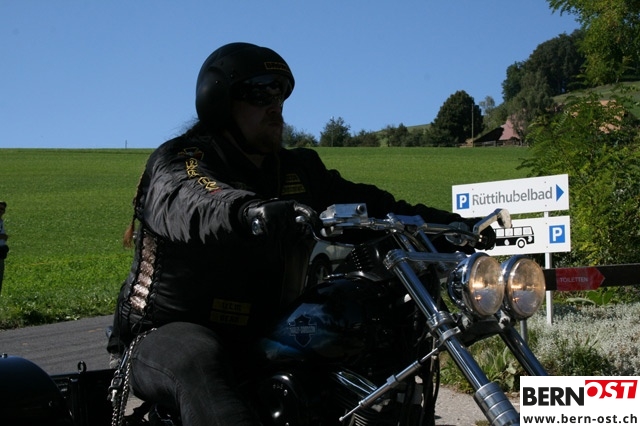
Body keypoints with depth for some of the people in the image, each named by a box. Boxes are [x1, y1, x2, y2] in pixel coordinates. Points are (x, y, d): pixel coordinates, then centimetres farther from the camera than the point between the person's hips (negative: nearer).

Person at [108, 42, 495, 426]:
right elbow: (193, 205, -28)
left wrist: (449, 224, -9)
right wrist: (256, 212, -50)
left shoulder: (299, 170, 15)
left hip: (261, 338, 6)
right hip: (170, 333, -6)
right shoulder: (175, 162, -5)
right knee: (201, 360, -39)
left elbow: (366, 202, 6)